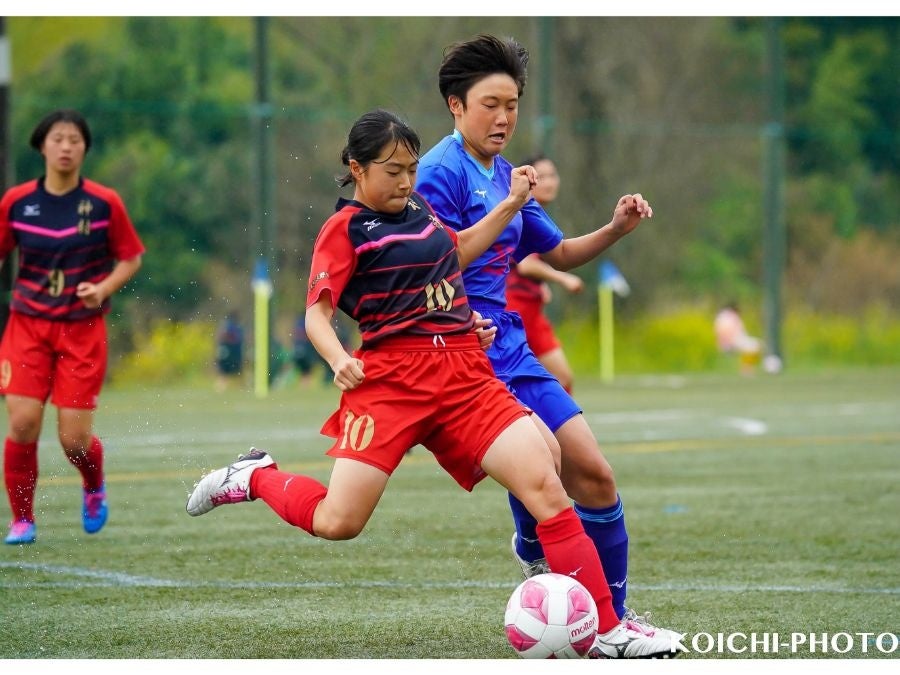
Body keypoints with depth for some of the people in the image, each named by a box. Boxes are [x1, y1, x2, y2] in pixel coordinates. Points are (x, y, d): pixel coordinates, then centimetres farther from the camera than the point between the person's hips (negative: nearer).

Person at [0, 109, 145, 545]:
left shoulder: (104, 203, -4)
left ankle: (94, 488, 32)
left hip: (83, 329, -1)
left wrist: (103, 289, -13)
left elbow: (130, 259, 4)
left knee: (74, 438, -5)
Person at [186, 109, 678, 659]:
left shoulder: (418, 210, 17)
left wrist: (511, 205, 29)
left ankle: (607, 632, -11)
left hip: (466, 376, 5)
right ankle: (256, 477, 20)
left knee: (545, 485, -13)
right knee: (338, 522, -13)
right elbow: (317, 313, -7)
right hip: (391, 380, -5)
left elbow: (457, 252, 38)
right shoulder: (346, 227, -2)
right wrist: (338, 360, -26)